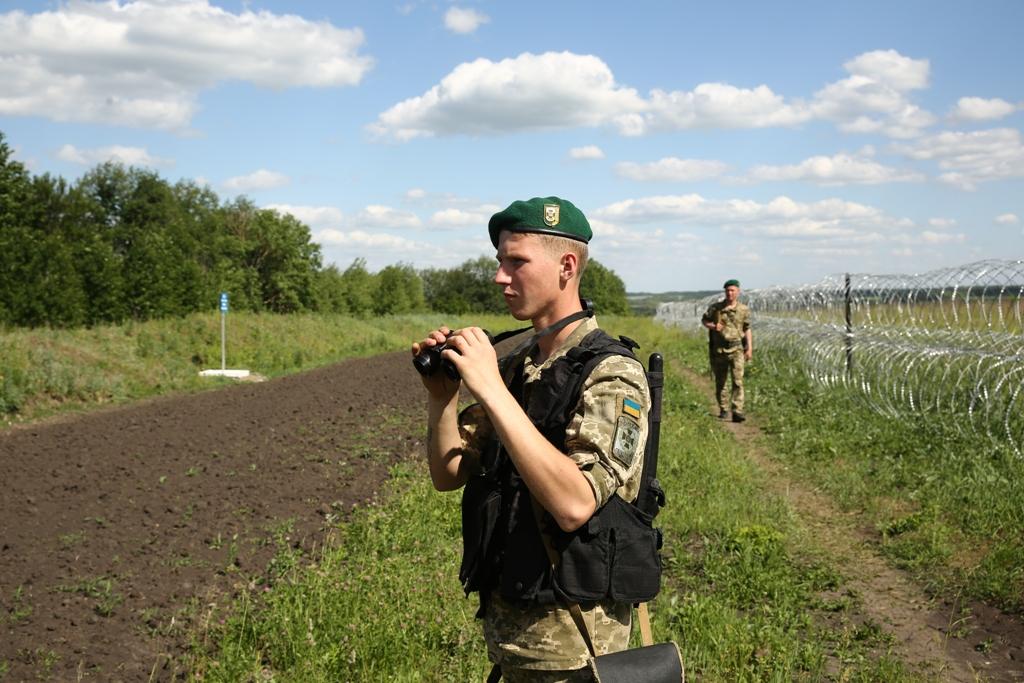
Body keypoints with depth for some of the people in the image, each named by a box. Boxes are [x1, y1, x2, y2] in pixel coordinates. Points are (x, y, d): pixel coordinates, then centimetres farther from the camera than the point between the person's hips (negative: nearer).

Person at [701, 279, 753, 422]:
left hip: (736, 349, -1)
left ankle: (737, 412, -16)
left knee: (738, 381, -13)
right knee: (720, 382, 10)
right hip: (719, 350, 1)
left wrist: (749, 348, 2)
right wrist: (713, 326, -7)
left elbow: (747, 330, 9)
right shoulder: (715, 308, 2)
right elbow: (704, 320, 15)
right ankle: (723, 410, 25)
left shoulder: (744, 310, 3)